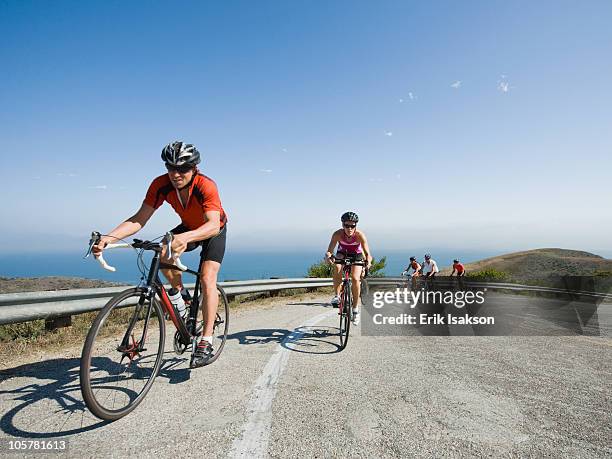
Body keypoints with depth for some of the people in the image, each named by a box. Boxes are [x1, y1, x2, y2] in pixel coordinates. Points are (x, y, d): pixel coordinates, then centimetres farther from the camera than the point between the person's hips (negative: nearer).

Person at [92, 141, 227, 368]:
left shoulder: (206, 186, -36)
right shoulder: (161, 184, -23)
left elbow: (214, 225, -49)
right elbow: (139, 219, -25)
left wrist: (185, 238, -66)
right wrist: (109, 237, -40)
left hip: (214, 231, -4)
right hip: (188, 228, 4)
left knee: (207, 279, -19)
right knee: (162, 253, -25)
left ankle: (206, 342, -12)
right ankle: (179, 292, 5)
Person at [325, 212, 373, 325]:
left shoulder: (360, 235, -32)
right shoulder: (338, 234, -30)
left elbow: (367, 253, -36)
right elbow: (329, 251, -35)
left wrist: (368, 261, -57)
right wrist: (328, 256, -57)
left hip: (356, 256, -1)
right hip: (342, 254, 1)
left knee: (355, 278, -21)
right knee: (337, 267, -33)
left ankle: (355, 308, -2)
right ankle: (337, 296, -19)